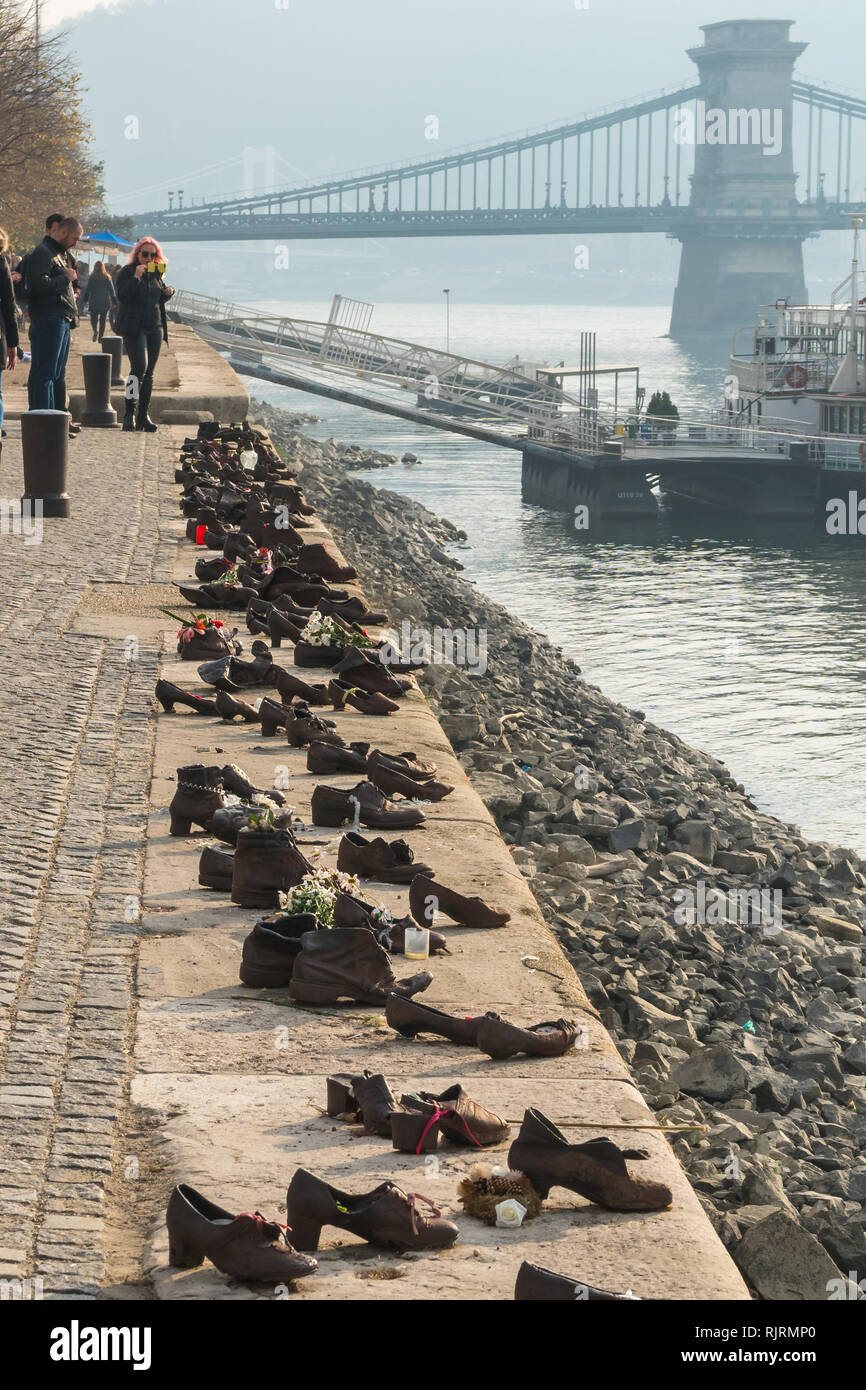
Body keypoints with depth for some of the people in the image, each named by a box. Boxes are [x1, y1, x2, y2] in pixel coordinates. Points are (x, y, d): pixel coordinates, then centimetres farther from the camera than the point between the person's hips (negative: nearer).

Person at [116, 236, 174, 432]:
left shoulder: (157, 273, 14)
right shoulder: (128, 272, -4)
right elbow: (122, 296, -16)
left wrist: (167, 293, 2)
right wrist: (136, 277, -24)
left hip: (154, 327, 6)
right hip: (133, 328, -6)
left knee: (149, 372, 6)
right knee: (139, 367, -18)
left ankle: (143, 415, 10)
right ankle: (129, 412, -13)